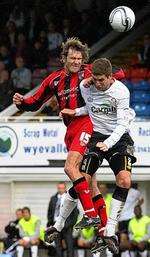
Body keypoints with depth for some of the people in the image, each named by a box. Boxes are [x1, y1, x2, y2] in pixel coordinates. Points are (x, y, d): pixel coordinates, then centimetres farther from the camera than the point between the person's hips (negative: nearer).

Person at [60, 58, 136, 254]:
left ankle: (110, 232, -17)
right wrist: (76, 112, -1)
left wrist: (108, 143, -35)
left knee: (124, 181, -22)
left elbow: (122, 124, -21)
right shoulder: (85, 86, -6)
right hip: (97, 136, 2)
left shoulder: (121, 91, -18)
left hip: (119, 137, -2)